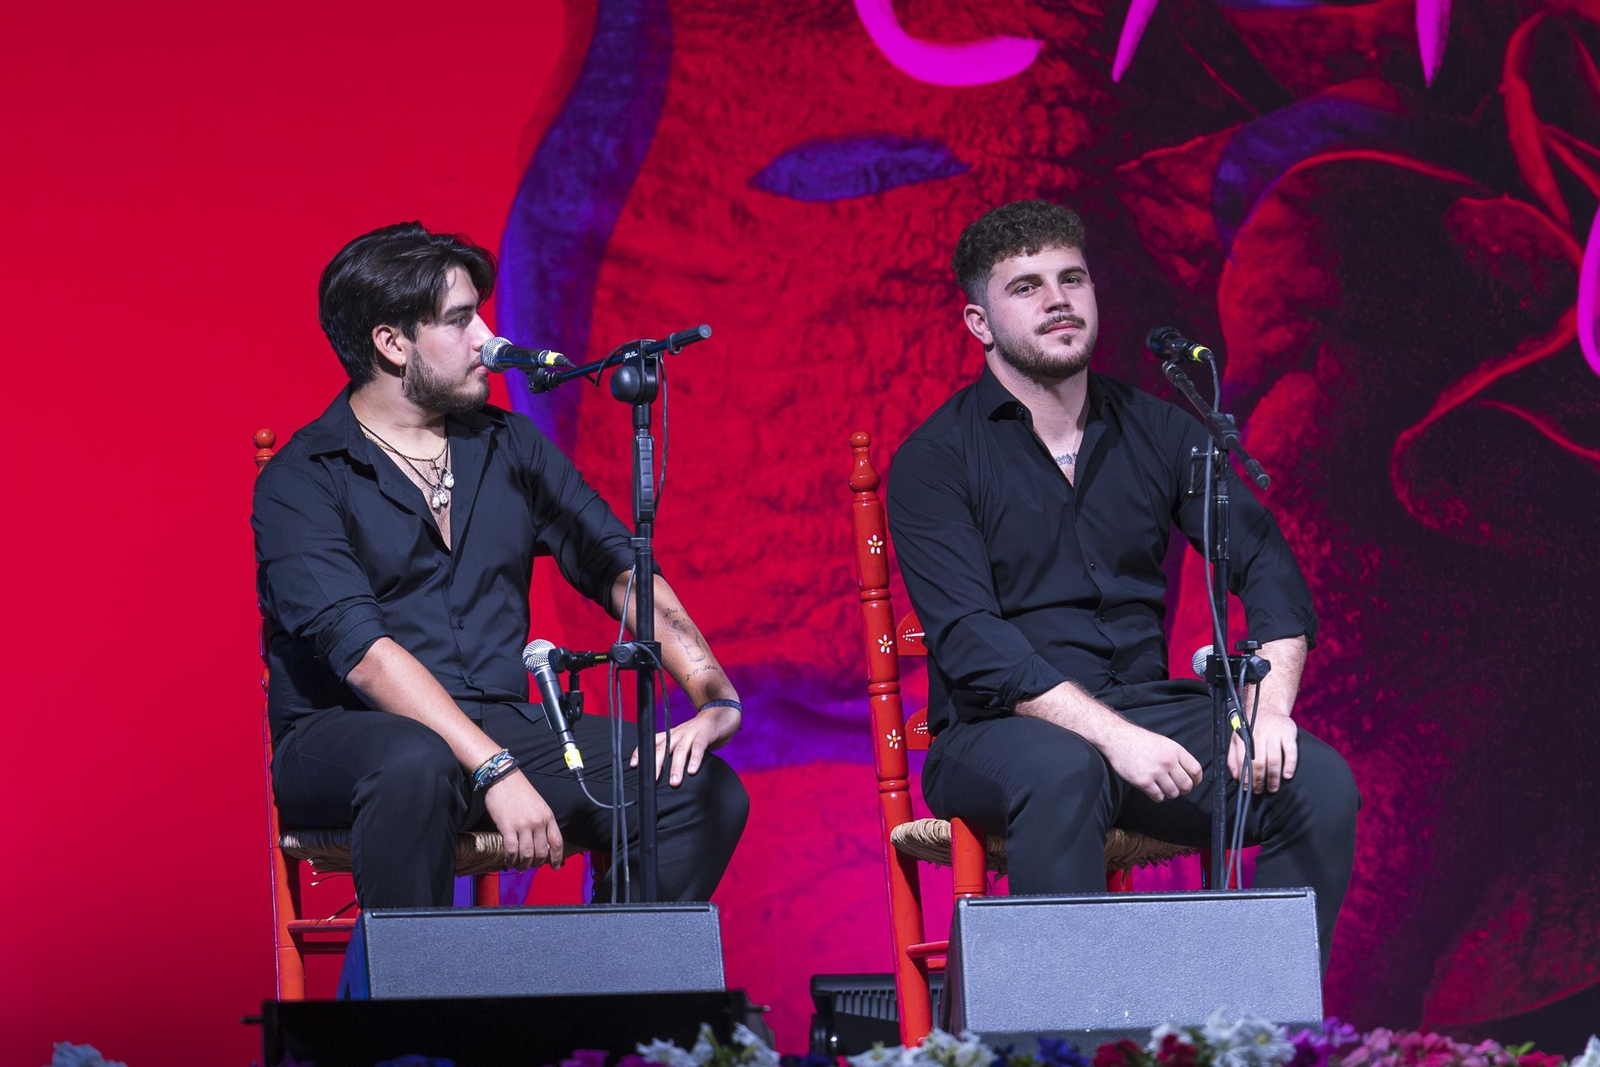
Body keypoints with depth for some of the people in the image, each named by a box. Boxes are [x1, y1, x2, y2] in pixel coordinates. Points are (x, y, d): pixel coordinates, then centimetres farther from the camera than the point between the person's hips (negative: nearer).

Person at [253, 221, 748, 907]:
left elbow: (619, 568, 6)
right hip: (347, 736, -5)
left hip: (502, 723, 5)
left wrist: (717, 698, -12)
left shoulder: (512, 447, 14)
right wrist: (496, 771, -29)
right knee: (416, 764, -40)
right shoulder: (300, 482, -5)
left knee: (707, 790, -17)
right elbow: (362, 652, -18)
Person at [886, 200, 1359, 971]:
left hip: (1146, 705, 4)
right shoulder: (935, 460, -3)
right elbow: (971, 644, -15)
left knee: (1320, 782, -21)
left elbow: (1268, 567, 6)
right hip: (997, 731, -4)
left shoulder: (1156, 430, 12)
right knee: (1063, 771, -39)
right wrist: (1112, 734, -27)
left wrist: (1269, 702, -14)